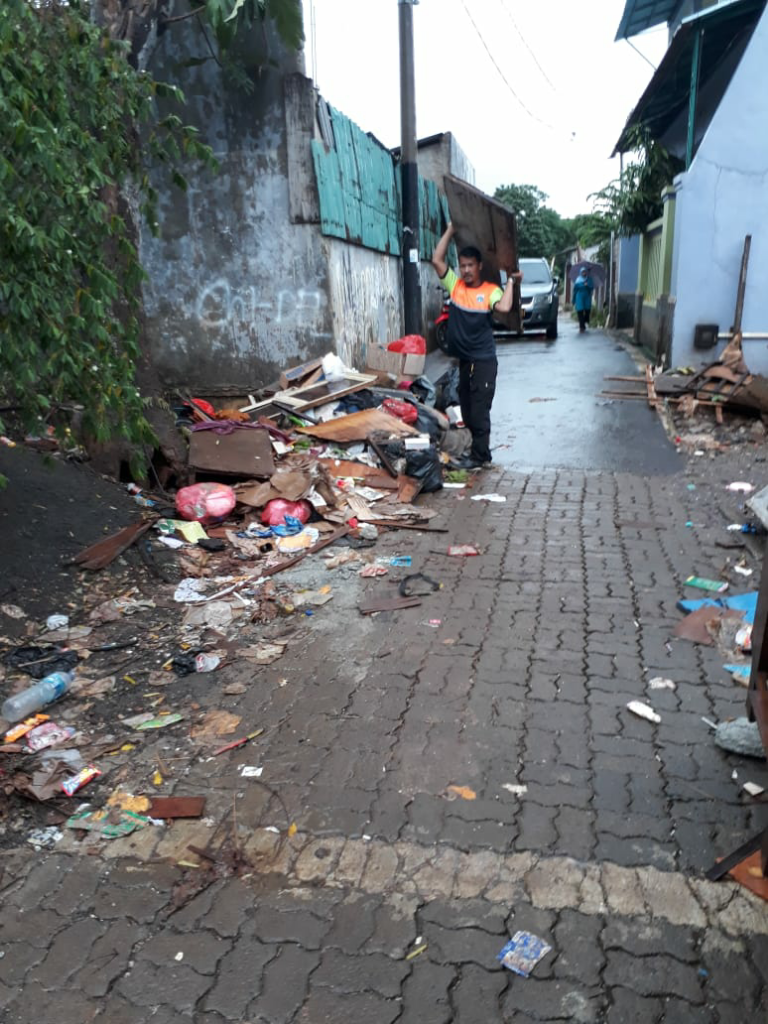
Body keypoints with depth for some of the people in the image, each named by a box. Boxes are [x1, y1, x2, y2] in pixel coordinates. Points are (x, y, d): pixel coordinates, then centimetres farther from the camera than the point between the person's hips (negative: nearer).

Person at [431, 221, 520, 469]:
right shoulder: (455, 285, 4)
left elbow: (504, 307, -25)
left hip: (484, 361, -5)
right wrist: (451, 230, 0)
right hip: (463, 360, 5)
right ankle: (481, 451, 26)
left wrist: (510, 280, -15)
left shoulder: (491, 290, -7)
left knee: (479, 411, -2)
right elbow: (437, 260, -2)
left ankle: (479, 456, 8)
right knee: (467, 411, 13)